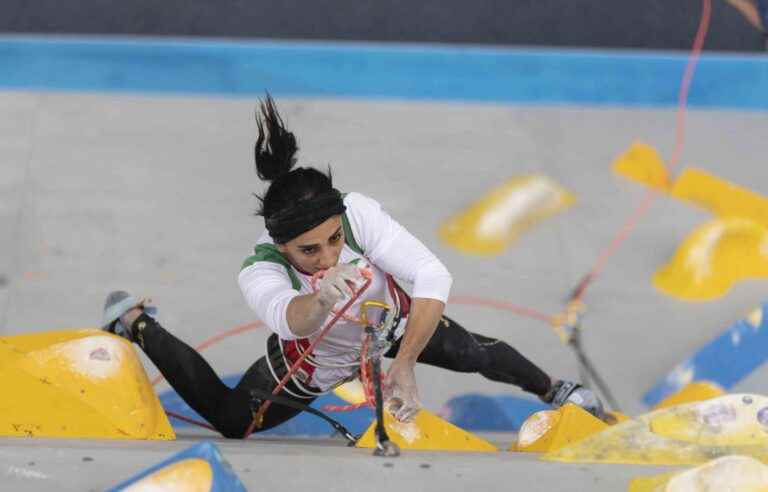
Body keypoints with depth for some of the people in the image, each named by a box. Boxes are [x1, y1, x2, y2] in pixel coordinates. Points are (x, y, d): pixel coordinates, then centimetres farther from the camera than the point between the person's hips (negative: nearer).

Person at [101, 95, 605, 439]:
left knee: (475, 352, 12)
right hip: (314, 363, -1)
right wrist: (321, 301, -86)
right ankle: (137, 324, 33)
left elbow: (434, 278, -45)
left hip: (393, 323, 1)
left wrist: (404, 364, -50)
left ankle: (552, 390, 46)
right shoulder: (259, 274, -41)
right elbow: (287, 317, -63)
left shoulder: (358, 213, -40)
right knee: (231, 418, 16)